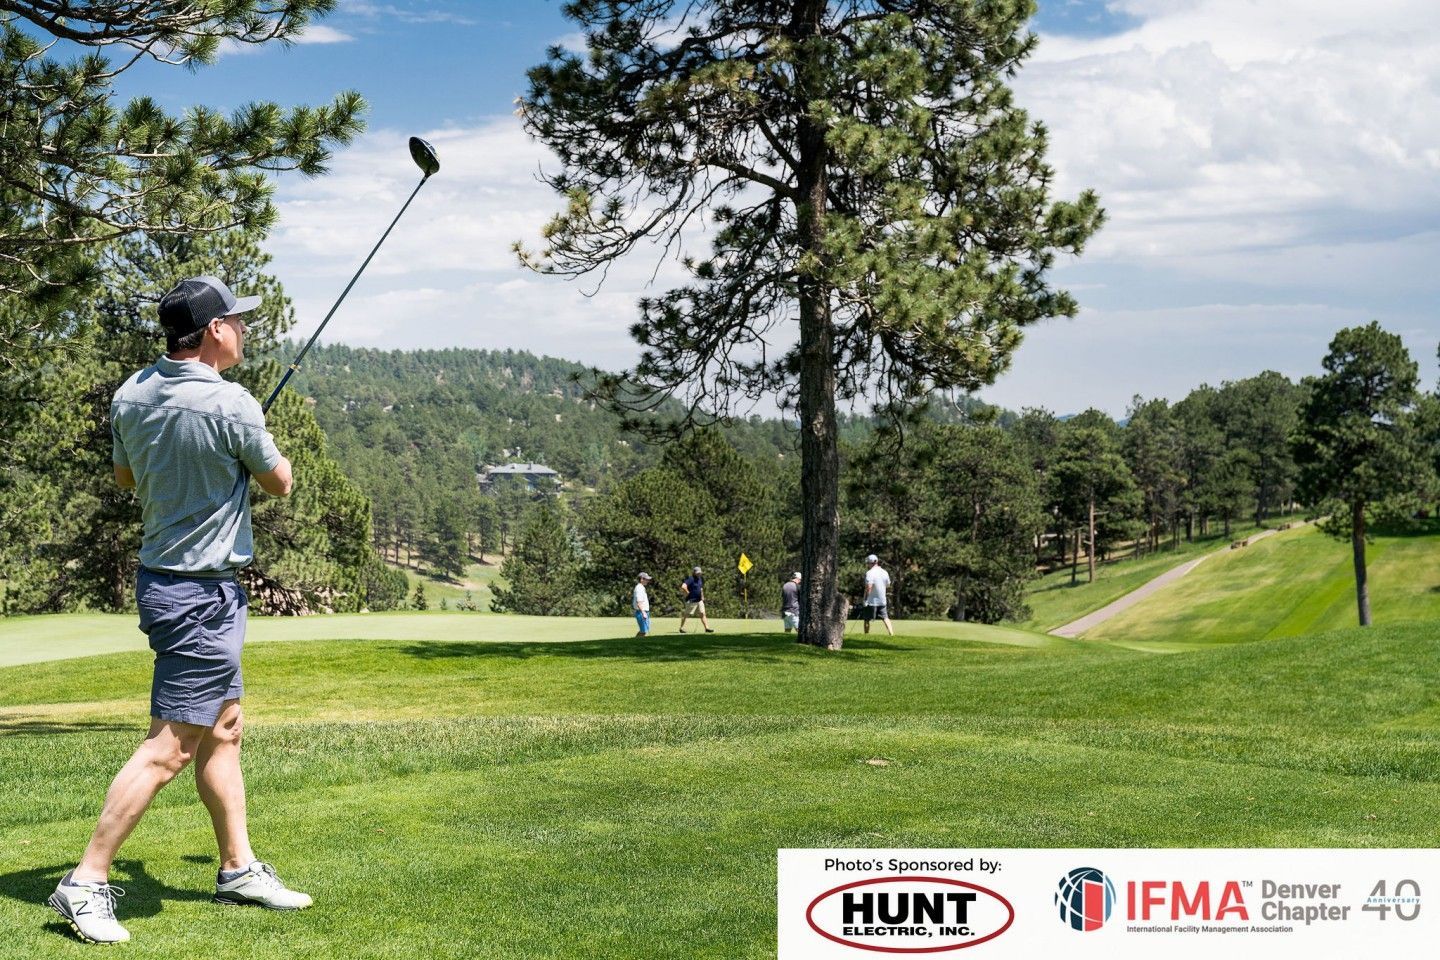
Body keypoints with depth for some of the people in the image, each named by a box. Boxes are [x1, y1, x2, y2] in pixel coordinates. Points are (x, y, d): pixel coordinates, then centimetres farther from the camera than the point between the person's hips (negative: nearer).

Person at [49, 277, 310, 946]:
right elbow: (280, 483, -3)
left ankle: (239, 868, 25)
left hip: (163, 576, 9)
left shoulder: (132, 394, 3)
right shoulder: (229, 404, -20)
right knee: (169, 747, -5)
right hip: (201, 592, -9)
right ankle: (87, 882, 0)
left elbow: (126, 477, 20)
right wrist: (247, 452, 17)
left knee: (222, 730, 16)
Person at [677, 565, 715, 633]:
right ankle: (681, 627, 12)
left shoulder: (700, 579, 13)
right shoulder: (690, 579, -16)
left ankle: (707, 628, -3)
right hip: (691, 601, -8)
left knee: (702, 614, 1)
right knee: (685, 614, 3)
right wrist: (688, 593, -18)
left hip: (699, 601, 8)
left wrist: (702, 597, 20)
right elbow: (683, 587, -28)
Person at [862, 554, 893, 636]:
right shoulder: (884, 572, 5)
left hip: (871, 601, -5)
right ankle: (892, 634, 0)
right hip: (882, 600, 6)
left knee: (867, 620, 4)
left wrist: (865, 598, -12)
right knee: (886, 618, 9)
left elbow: (868, 587, -20)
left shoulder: (870, 573, -14)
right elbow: (888, 586, 13)